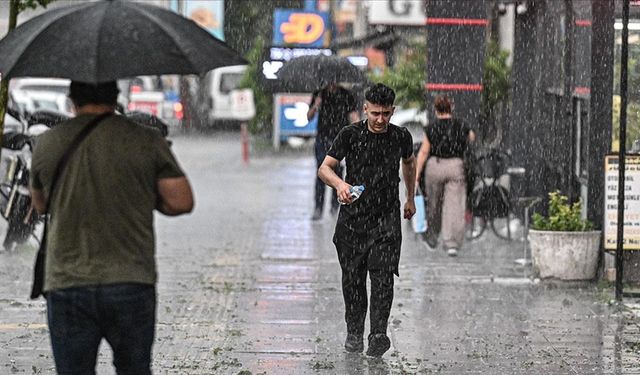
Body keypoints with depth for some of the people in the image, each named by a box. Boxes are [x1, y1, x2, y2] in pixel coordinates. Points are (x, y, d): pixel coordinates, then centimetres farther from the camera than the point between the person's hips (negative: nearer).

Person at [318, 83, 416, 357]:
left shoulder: (401, 137, 1)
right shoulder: (350, 135, -6)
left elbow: (409, 163, 23)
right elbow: (325, 168, -11)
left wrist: (410, 198, 28)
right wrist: (339, 183, -32)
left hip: (387, 219, 0)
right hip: (353, 217, 0)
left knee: (382, 277, -13)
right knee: (353, 278, 6)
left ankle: (378, 335, -19)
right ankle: (354, 332, 21)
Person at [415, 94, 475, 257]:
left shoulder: (431, 128, -3)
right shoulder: (461, 127, 1)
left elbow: (423, 152, -3)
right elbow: (472, 137, 22)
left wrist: (416, 174, -1)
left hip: (435, 166, 0)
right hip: (456, 166, 0)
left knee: (433, 203, 17)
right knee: (454, 205, -2)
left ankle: (432, 237, 31)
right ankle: (452, 243, -11)